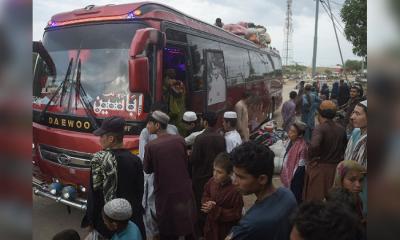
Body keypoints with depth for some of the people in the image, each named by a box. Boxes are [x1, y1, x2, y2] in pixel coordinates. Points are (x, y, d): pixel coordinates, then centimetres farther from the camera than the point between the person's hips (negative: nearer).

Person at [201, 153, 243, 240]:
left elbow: (236, 215, -22)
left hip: (226, 229, -5)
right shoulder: (211, 182, -10)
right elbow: (205, 196, 8)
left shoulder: (235, 191, -27)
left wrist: (215, 210, -28)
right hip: (211, 224, 5)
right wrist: (207, 203, -16)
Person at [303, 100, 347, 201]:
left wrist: (310, 158, -17)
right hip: (336, 169, 6)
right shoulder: (341, 129, 4)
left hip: (319, 169, -6)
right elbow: (345, 147, 15)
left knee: (315, 199, 7)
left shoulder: (320, 128, -17)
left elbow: (314, 146, -34)